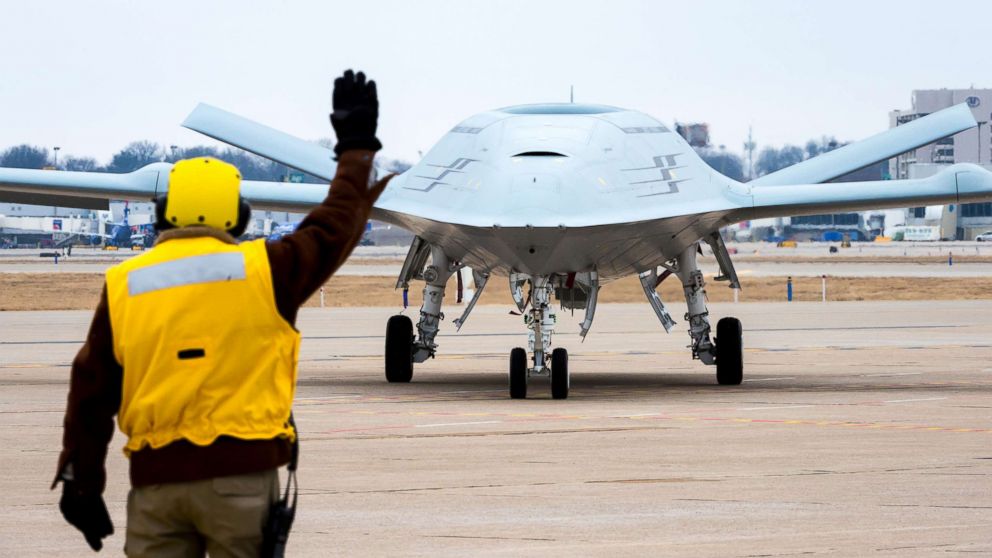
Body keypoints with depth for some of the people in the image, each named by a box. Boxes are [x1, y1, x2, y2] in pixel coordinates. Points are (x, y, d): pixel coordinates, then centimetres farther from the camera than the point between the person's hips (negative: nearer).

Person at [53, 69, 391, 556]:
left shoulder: (122, 285, 4)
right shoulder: (264, 270, -1)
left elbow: (91, 393, 6)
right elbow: (333, 229, 14)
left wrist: (82, 484, 14)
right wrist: (356, 147, 28)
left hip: (155, 478, 2)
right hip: (241, 469, -2)